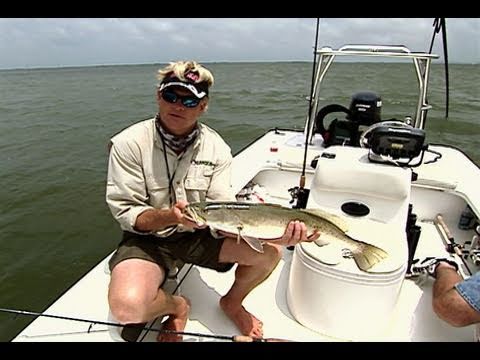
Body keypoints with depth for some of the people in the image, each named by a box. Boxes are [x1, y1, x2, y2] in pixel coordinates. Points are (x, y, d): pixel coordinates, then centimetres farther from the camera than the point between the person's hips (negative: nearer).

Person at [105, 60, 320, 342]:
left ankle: (232, 302, 16)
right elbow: (125, 213, -14)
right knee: (127, 307, -31)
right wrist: (169, 216, -35)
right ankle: (177, 306, 7)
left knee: (269, 252, -17)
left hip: (199, 234, 3)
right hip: (147, 237, -2)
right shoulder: (129, 143, -14)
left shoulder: (216, 148, -8)